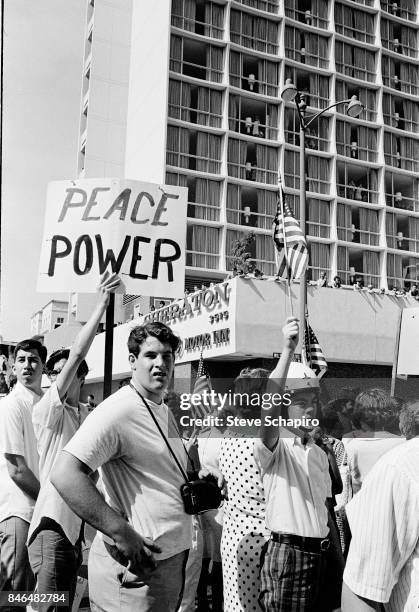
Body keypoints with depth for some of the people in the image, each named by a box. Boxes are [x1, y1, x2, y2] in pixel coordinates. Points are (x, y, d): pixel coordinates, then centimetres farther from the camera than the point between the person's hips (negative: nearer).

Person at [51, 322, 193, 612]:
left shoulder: (165, 412, 12)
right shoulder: (118, 410, -17)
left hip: (173, 558, 9)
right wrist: (123, 533, -27)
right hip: (138, 565, -9)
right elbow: (64, 474, -26)